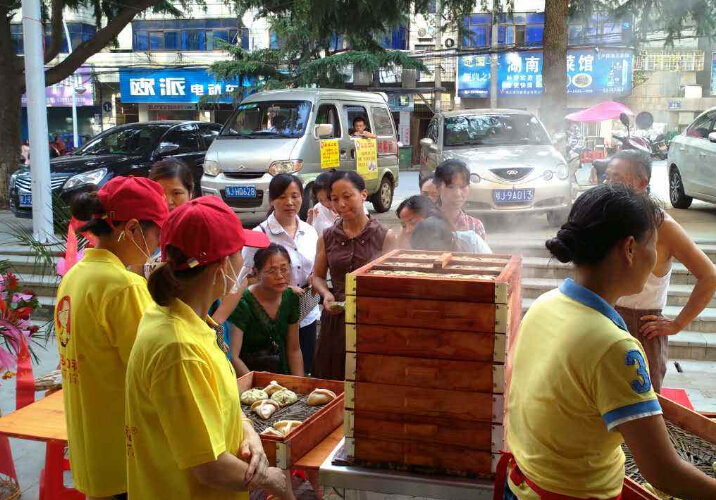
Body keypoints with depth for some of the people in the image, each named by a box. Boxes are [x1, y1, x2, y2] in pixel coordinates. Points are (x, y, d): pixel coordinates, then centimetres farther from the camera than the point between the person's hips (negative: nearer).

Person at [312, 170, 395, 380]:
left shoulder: (384, 237, -2)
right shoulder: (327, 237, 7)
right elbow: (317, 276, 15)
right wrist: (326, 293, -5)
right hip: (335, 321, 3)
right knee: (331, 383, 7)